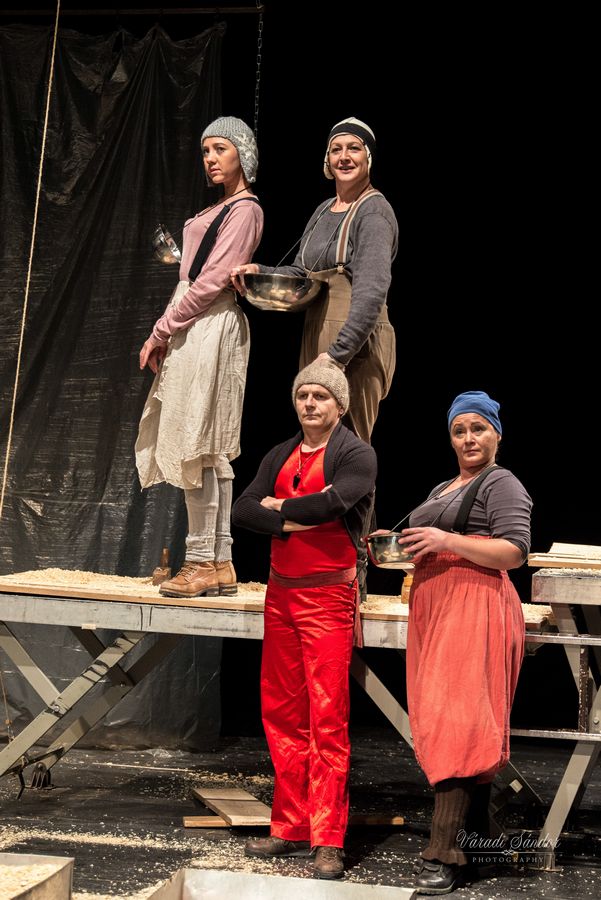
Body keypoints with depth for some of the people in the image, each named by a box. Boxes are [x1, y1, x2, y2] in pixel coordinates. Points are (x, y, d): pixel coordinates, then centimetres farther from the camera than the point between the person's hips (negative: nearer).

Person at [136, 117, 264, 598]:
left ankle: (202, 562, -8)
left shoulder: (245, 209, -8)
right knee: (210, 451, 7)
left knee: (194, 444, -10)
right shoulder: (219, 209, 21)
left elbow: (213, 281, -14)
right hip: (196, 330, 9)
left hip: (210, 329, -9)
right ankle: (219, 563, 9)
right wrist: (168, 332, 9)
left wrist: (162, 329, -11)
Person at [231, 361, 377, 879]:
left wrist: (277, 507, -6)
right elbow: (243, 512, 3)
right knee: (281, 714, 9)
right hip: (281, 593, 7)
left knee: (328, 720, -7)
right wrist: (297, 520, -12)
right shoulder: (281, 457, 15)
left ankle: (328, 842, -4)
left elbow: (331, 504, -22)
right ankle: (291, 829, 18)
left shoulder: (356, 455, -3)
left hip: (328, 597, -7)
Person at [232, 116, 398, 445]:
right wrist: (260, 272, 2)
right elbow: (301, 274, 22)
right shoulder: (324, 211, 17)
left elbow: (371, 292, -19)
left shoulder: (373, 211, -9)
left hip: (356, 343, -8)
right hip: (316, 336, 8)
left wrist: (338, 353, -25)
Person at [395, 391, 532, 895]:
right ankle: (476, 833, 17)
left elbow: (514, 552, -14)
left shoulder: (502, 484, -3)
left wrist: (447, 540, -19)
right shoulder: (443, 489, 24)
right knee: (471, 726, 10)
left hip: (474, 609, -9)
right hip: (434, 607, 9)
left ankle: (444, 855, -18)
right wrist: (400, 546, 13)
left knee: (457, 720, -15)